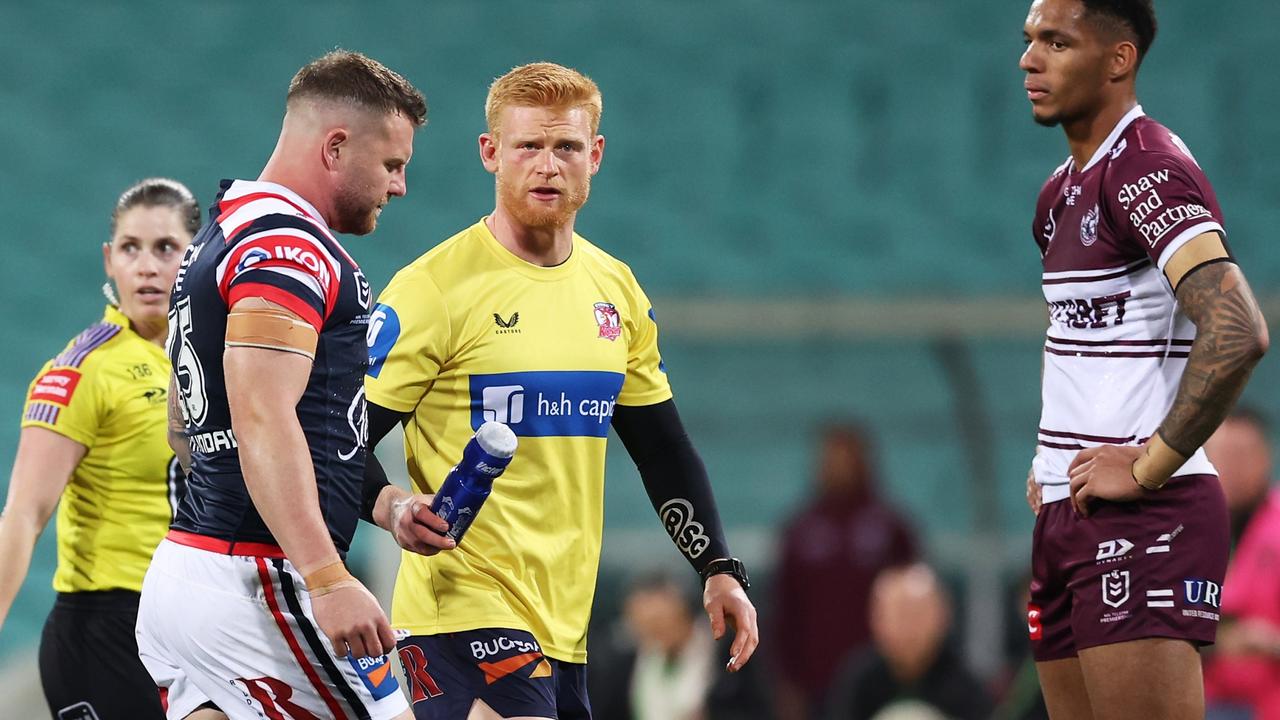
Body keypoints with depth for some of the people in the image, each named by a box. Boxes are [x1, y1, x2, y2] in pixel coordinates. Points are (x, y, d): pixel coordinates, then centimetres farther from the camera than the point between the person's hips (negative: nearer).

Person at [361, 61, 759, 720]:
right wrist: (388, 506, -27)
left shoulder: (616, 291, 12)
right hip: (465, 609, -7)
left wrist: (719, 570, 13)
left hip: (565, 620, 7)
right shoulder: (435, 287, -8)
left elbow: (663, 449, 20)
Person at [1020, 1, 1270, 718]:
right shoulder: (1064, 189, 16)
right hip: (1069, 512, 9)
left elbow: (1237, 333, -26)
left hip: (1143, 518, -9)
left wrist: (1149, 466, -20)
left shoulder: (1148, 169, -14)